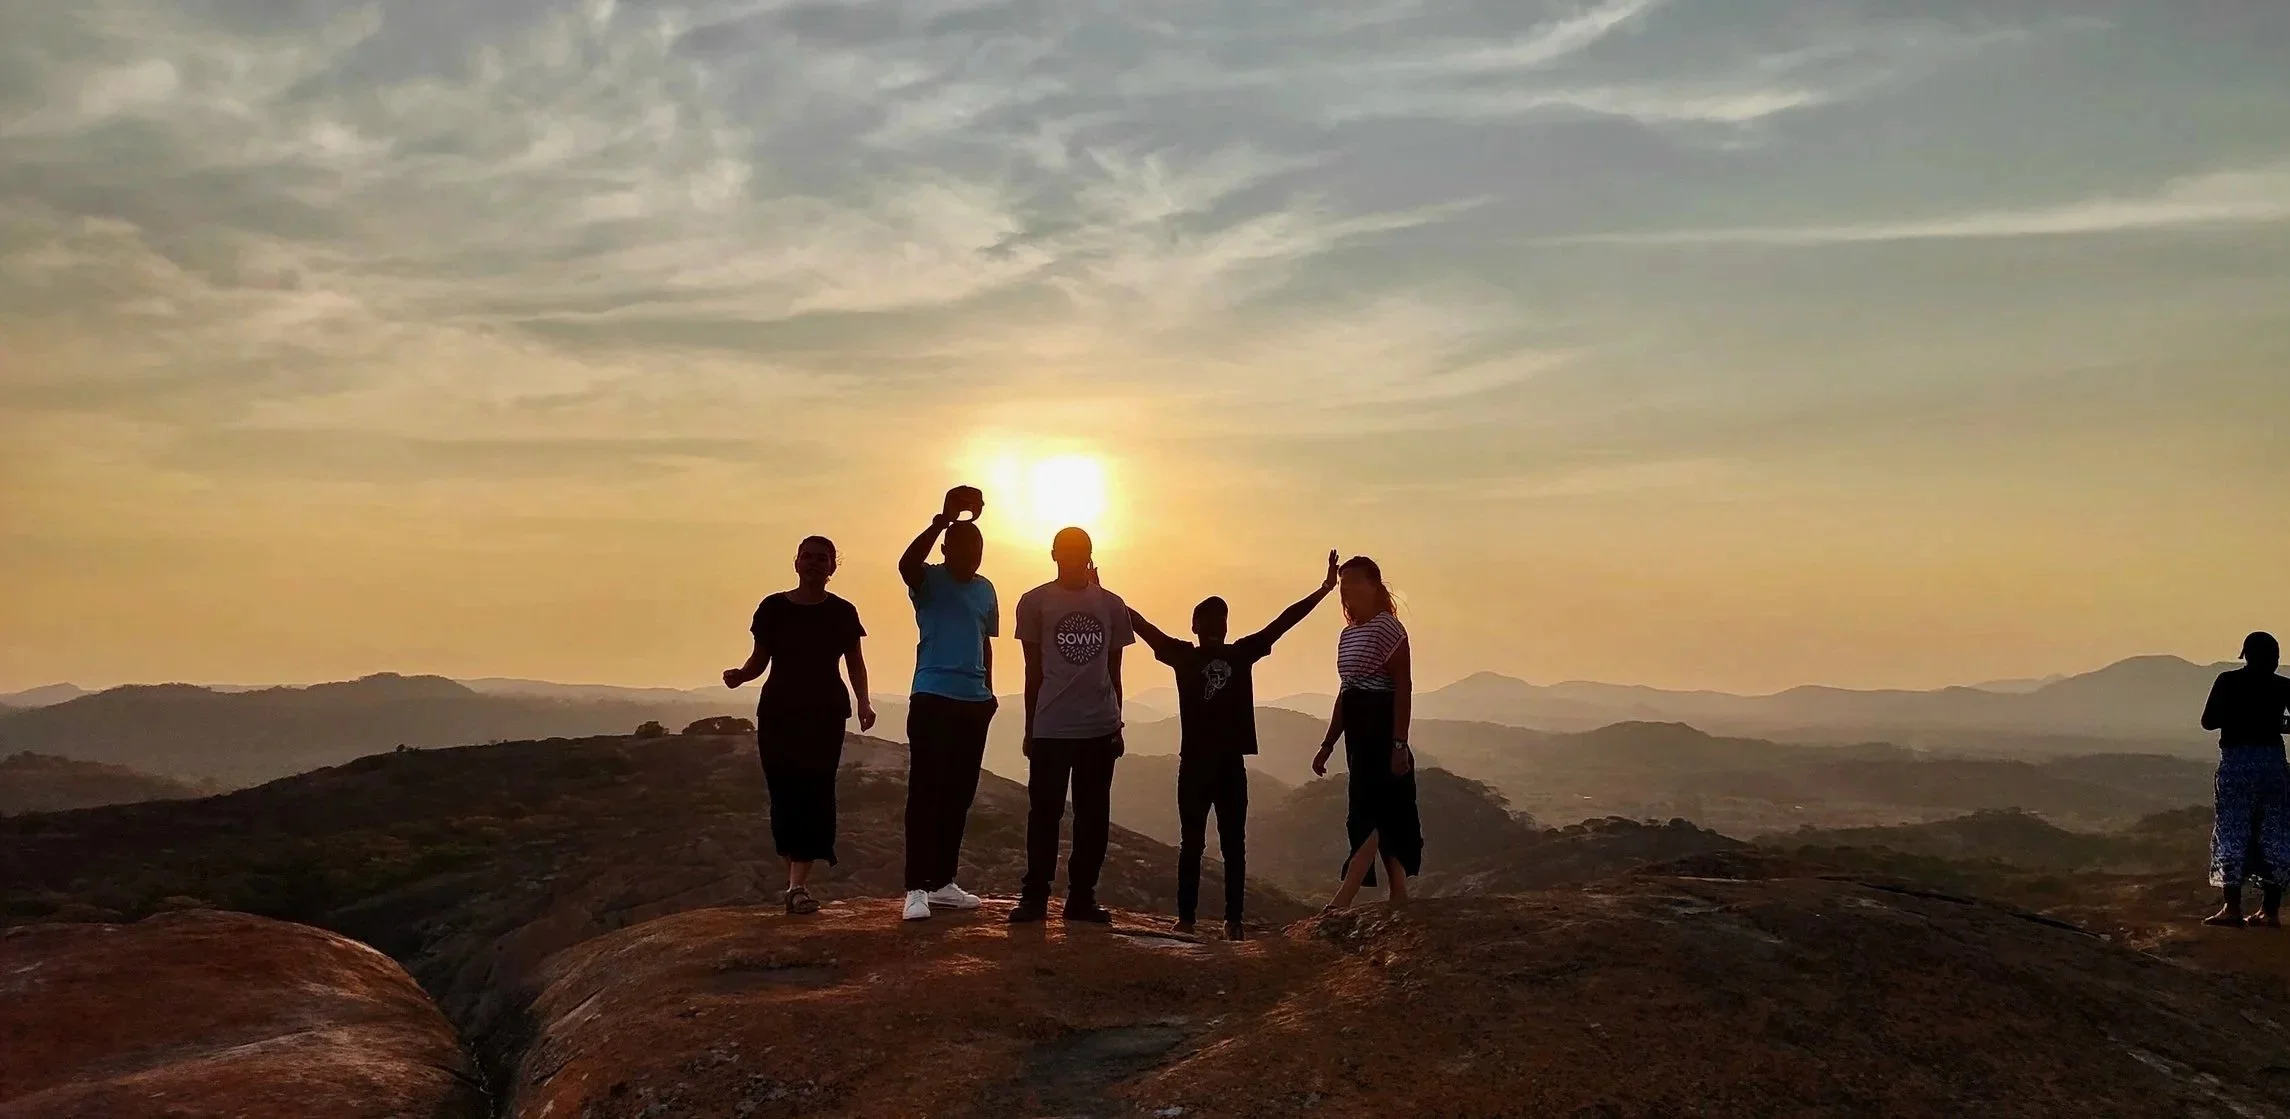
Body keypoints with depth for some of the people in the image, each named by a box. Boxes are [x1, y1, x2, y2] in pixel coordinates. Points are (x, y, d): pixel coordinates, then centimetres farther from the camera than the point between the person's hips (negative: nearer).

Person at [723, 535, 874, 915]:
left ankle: (799, 885, -12)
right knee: (784, 794, -1)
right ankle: (797, 880, 12)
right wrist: (740, 674, -14)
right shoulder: (773, 608, 2)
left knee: (815, 794, -10)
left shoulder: (842, 613, 3)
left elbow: (855, 663, 6)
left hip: (825, 714, -1)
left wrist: (863, 702, -9)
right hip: (778, 712, 1)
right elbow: (759, 660, 6)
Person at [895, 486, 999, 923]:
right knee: (925, 792, -9)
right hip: (933, 699, -6)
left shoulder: (986, 589, 14)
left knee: (960, 794, 9)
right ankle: (917, 888, -9)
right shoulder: (930, 581, -4)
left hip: (974, 702, 6)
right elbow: (906, 563, -28)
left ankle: (942, 882, 18)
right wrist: (943, 520, -33)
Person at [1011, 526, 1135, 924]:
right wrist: (1029, 728, 3)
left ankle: (1082, 896, 10)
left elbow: (1113, 671, 13)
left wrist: (1117, 725, 11)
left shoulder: (1112, 605, 9)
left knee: (1094, 814, 4)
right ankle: (1034, 895, 5)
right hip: (1051, 727, -3)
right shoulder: (1035, 602, 1)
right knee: (1045, 812, -1)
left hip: (1100, 727, 3)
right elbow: (1033, 670, 3)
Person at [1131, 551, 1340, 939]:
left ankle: (1233, 919, 7)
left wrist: (1323, 590, 2)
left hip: (1231, 764, 2)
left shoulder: (1243, 652, 8)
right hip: (1194, 762, -2)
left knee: (1234, 846, 3)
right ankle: (1185, 916, 10)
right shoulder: (1183, 655, 3)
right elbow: (1142, 626, -2)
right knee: (1191, 843, 5)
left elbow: (1283, 621, 5)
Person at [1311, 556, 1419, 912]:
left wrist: (1399, 743, -21)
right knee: (1386, 815, 11)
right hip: (1357, 729, 9)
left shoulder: (1387, 627, -9)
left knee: (1368, 813, -13)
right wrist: (1327, 745, 21)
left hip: (1382, 726, -9)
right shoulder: (1348, 634, 18)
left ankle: (1342, 901, -20)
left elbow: (1404, 687, -15)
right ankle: (1399, 897, 15)